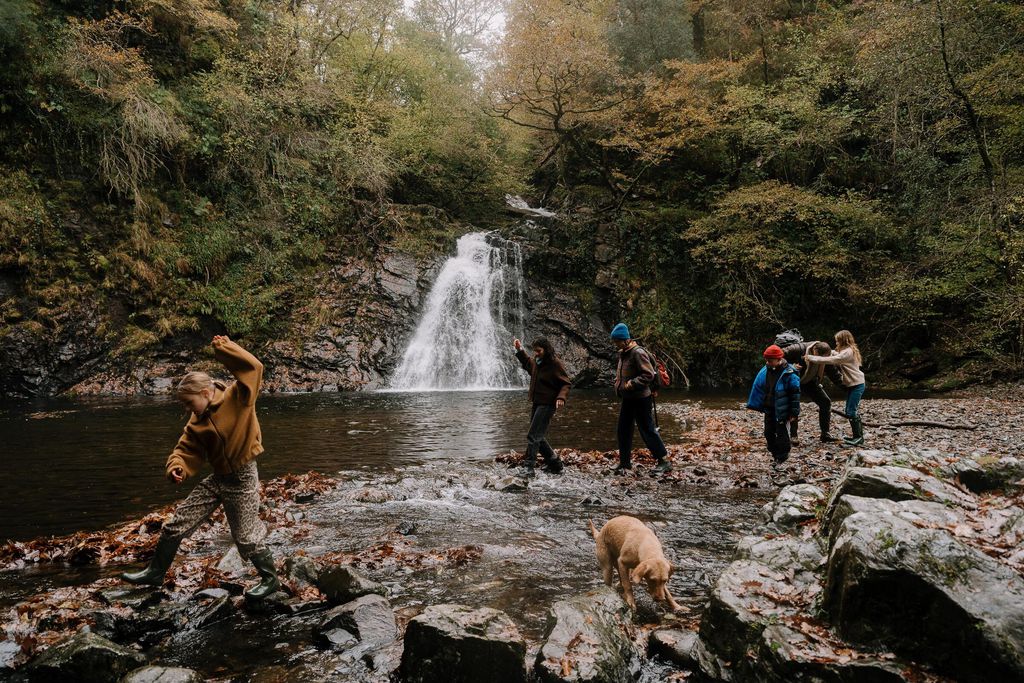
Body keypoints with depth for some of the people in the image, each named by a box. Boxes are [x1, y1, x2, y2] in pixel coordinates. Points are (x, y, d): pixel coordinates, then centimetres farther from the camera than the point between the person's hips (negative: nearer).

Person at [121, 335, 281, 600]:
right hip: (217, 479, 7)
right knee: (176, 524, 9)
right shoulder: (198, 421, 4)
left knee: (247, 537, 3)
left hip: (242, 480, -7)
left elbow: (253, 368, -26)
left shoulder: (237, 398, -15)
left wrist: (223, 348, -27)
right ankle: (155, 572, 28)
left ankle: (270, 579, 23)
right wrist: (178, 467, -13)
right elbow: (187, 449, 8)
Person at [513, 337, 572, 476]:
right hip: (537, 403, 9)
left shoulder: (555, 363, -16)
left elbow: (566, 383, -15)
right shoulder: (537, 361, 8)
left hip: (547, 404, -9)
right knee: (538, 437, 15)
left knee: (533, 436, -12)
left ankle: (528, 467, -7)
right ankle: (554, 462, 27)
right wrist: (520, 350, 24)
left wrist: (561, 397, -30)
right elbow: (528, 364, 33)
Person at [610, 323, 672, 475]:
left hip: (641, 399, -9)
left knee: (647, 431, -2)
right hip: (627, 399, 9)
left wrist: (631, 384, -25)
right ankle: (625, 462, 21)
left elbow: (649, 375, -23)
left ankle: (664, 461, 8)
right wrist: (619, 385, 9)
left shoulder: (638, 353, -18)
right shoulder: (622, 354, 10)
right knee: (623, 431, 10)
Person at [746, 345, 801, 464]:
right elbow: (758, 387, 9)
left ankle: (782, 459, 17)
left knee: (782, 435, 2)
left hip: (781, 411, -6)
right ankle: (775, 455, 30)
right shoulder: (765, 371, 0)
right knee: (769, 433, 14)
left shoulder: (789, 374, -18)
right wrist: (755, 404, 9)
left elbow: (795, 394, -14)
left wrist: (794, 412, -14)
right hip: (768, 409, 6)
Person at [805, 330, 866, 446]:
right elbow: (832, 354, 12)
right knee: (850, 411, 12)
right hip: (852, 384, 10)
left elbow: (831, 360, -24)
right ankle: (857, 436, 19)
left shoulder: (848, 352, -19)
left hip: (857, 385, -10)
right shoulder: (846, 351, 15)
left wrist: (812, 358, -21)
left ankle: (859, 438, -4)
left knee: (851, 412, -9)